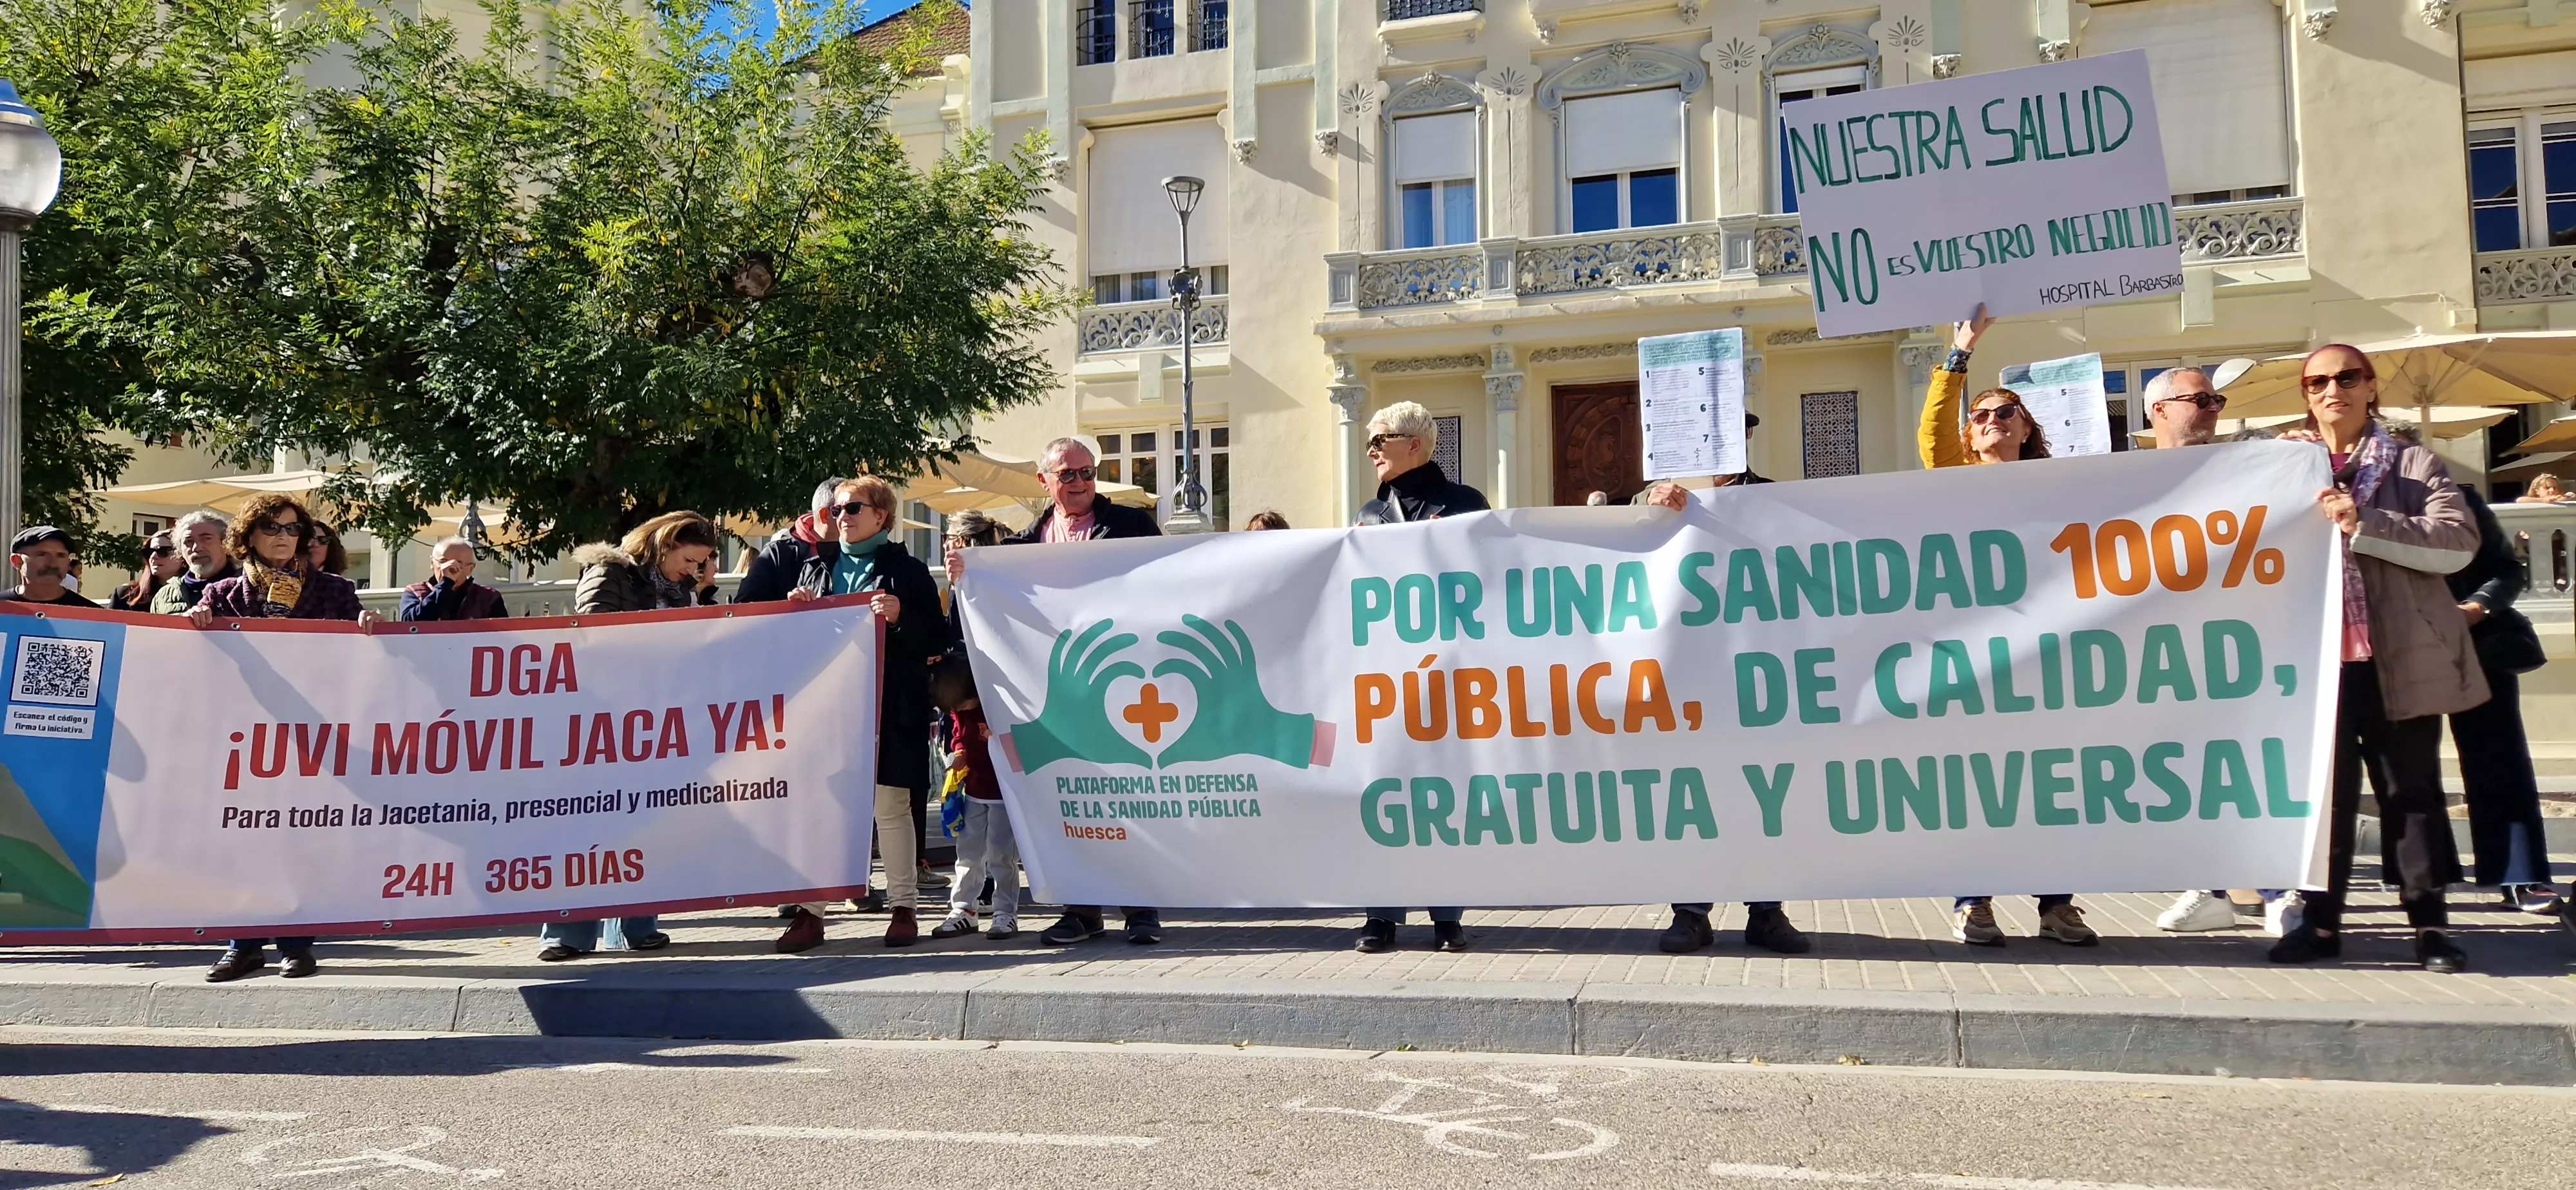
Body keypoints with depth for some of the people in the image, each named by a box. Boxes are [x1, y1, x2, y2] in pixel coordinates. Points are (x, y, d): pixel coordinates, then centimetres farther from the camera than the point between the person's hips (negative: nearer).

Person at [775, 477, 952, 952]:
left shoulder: (906, 569, 2)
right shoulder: (817, 565, 15)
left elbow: (938, 639, -2)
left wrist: (900, 617, -18)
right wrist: (795, 610, 0)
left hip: (887, 705, -4)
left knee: (891, 807, 3)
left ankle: (903, 907, 12)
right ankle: (809, 910, 7)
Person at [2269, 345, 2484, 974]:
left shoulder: (2416, 466, 5)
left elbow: (2459, 542, -9)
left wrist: (2364, 524, -18)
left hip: (2400, 657, -1)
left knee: (2412, 790, 5)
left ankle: (2428, 921, 13)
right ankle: (2322, 919, 13)